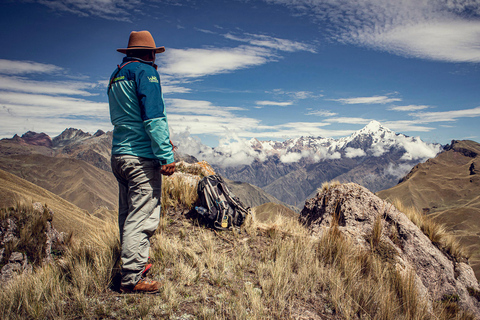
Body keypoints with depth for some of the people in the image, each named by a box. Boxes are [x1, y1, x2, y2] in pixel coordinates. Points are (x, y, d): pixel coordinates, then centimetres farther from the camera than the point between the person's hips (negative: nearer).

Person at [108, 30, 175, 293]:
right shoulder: (145, 71, -6)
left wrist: (160, 142, 29)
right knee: (142, 218, -6)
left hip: (118, 155, 9)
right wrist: (165, 155, -17)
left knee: (128, 215, 16)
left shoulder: (115, 76, 20)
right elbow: (153, 116, -16)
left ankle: (133, 263, 29)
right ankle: (132, 278, -2)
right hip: (141, 156, -9)